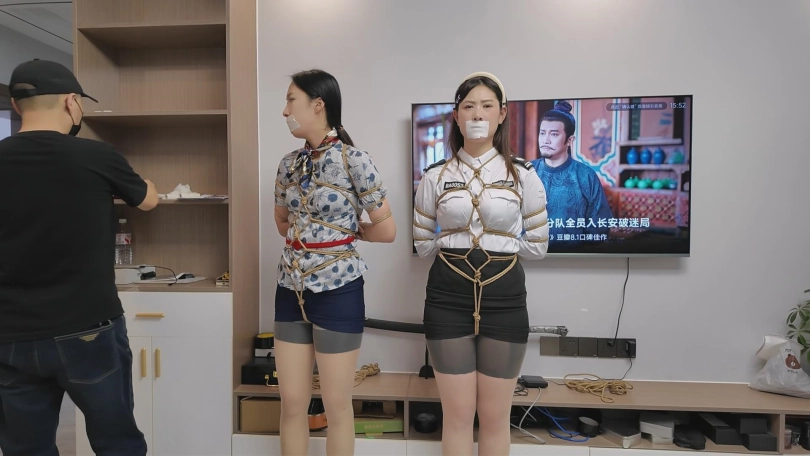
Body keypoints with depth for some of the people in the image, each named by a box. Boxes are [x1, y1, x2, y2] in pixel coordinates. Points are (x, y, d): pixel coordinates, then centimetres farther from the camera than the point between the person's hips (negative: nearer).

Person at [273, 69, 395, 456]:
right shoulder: (289, 163, 6)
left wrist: (345, 231, 4)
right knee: (292, 402, 14)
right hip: (291, 288, 6)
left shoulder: (353, 159, -12)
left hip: (336, 289, -5)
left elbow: (386, 230, -8)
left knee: (336, 405, 10)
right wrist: (316, 233, 8)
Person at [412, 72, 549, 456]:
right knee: (457, 413, 10)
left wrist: (498, 247, 3)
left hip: (504, 298, 0)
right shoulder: (435, 176, 2)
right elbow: (423, 244, 8)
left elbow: (536, 246, 4)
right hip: (447, 298, 0)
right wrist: (455, 246, 2)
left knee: (494, 415, 11)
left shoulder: (523, 174, 0)